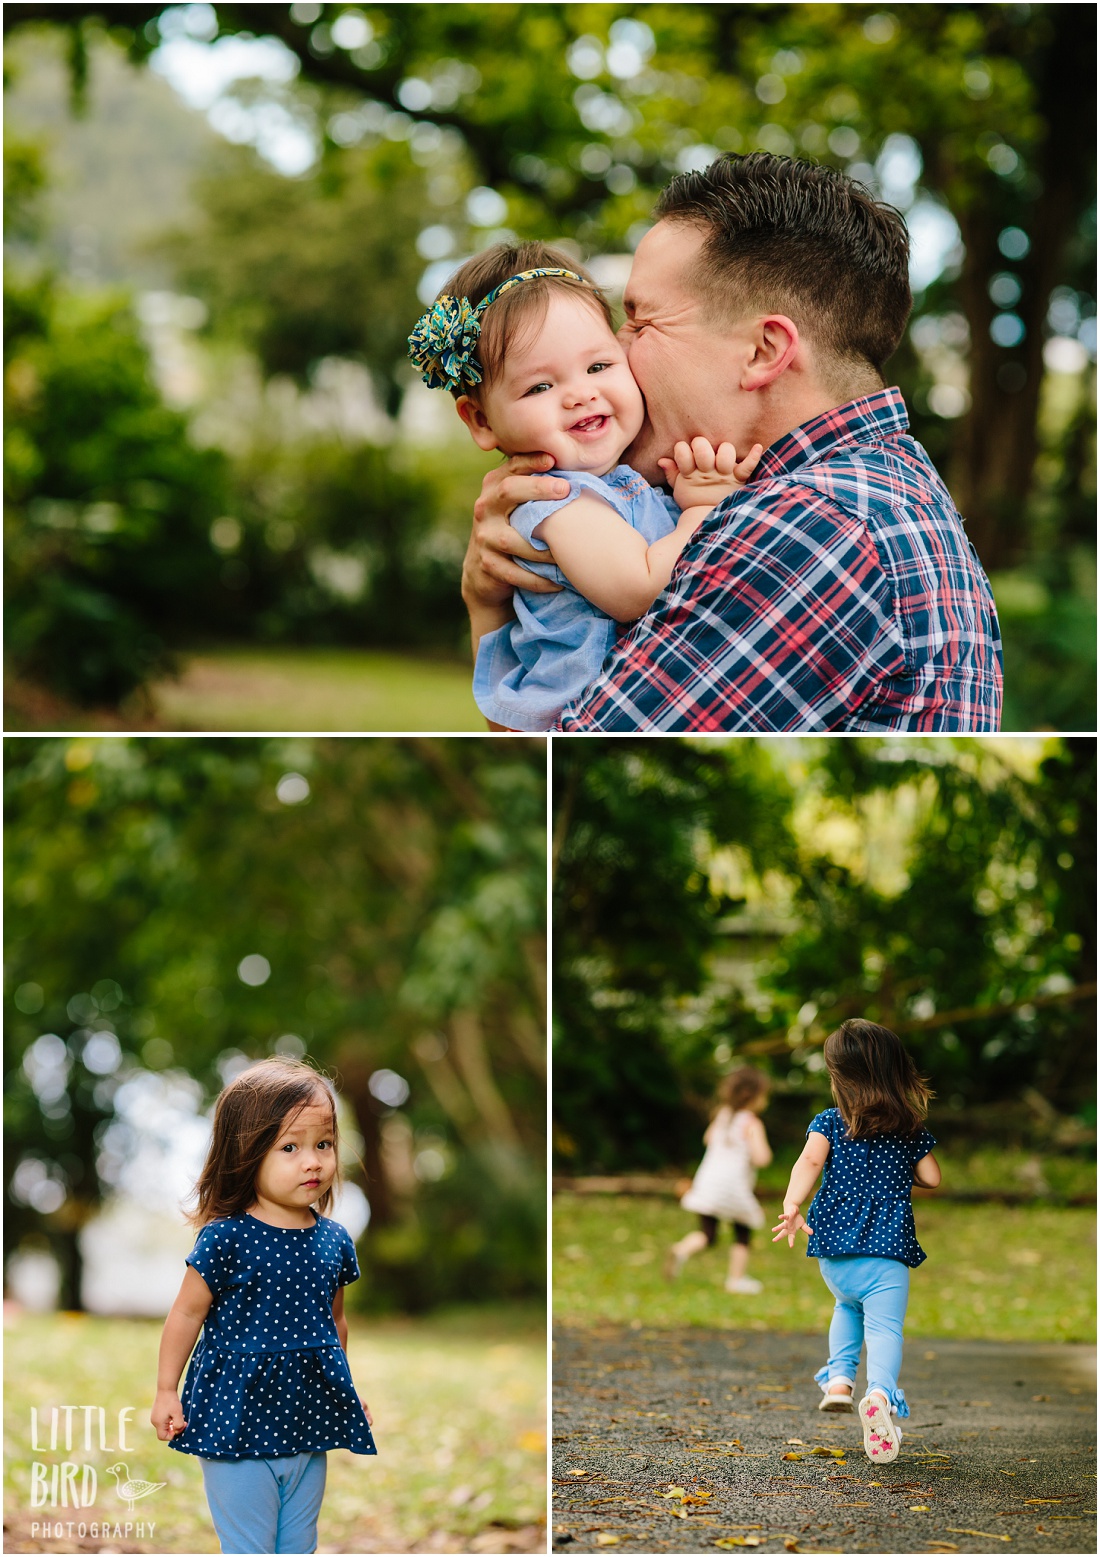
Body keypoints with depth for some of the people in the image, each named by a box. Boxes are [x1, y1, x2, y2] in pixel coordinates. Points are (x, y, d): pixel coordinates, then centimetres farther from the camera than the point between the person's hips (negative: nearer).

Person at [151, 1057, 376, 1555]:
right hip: (237, 1419, -5)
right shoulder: (227, 1239, -15)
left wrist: (345, 1391, 22)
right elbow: (187, 1314, -6)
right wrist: (166, 1391, -3)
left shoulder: (335, 1240, 1)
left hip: (308, 1420, 5)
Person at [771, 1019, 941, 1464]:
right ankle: (879, 1393, -33)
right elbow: (931, 1178, 12)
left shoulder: (830, 1122, 3)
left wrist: (791, 1205, -22)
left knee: (848, 1307, 30)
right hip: (887, 1247, -2)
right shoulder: (910, 1131, 8)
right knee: (884, 1326, -7)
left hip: (833, 1249, 2)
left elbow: (810, 1160, -14)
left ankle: (839, 1379, 16)